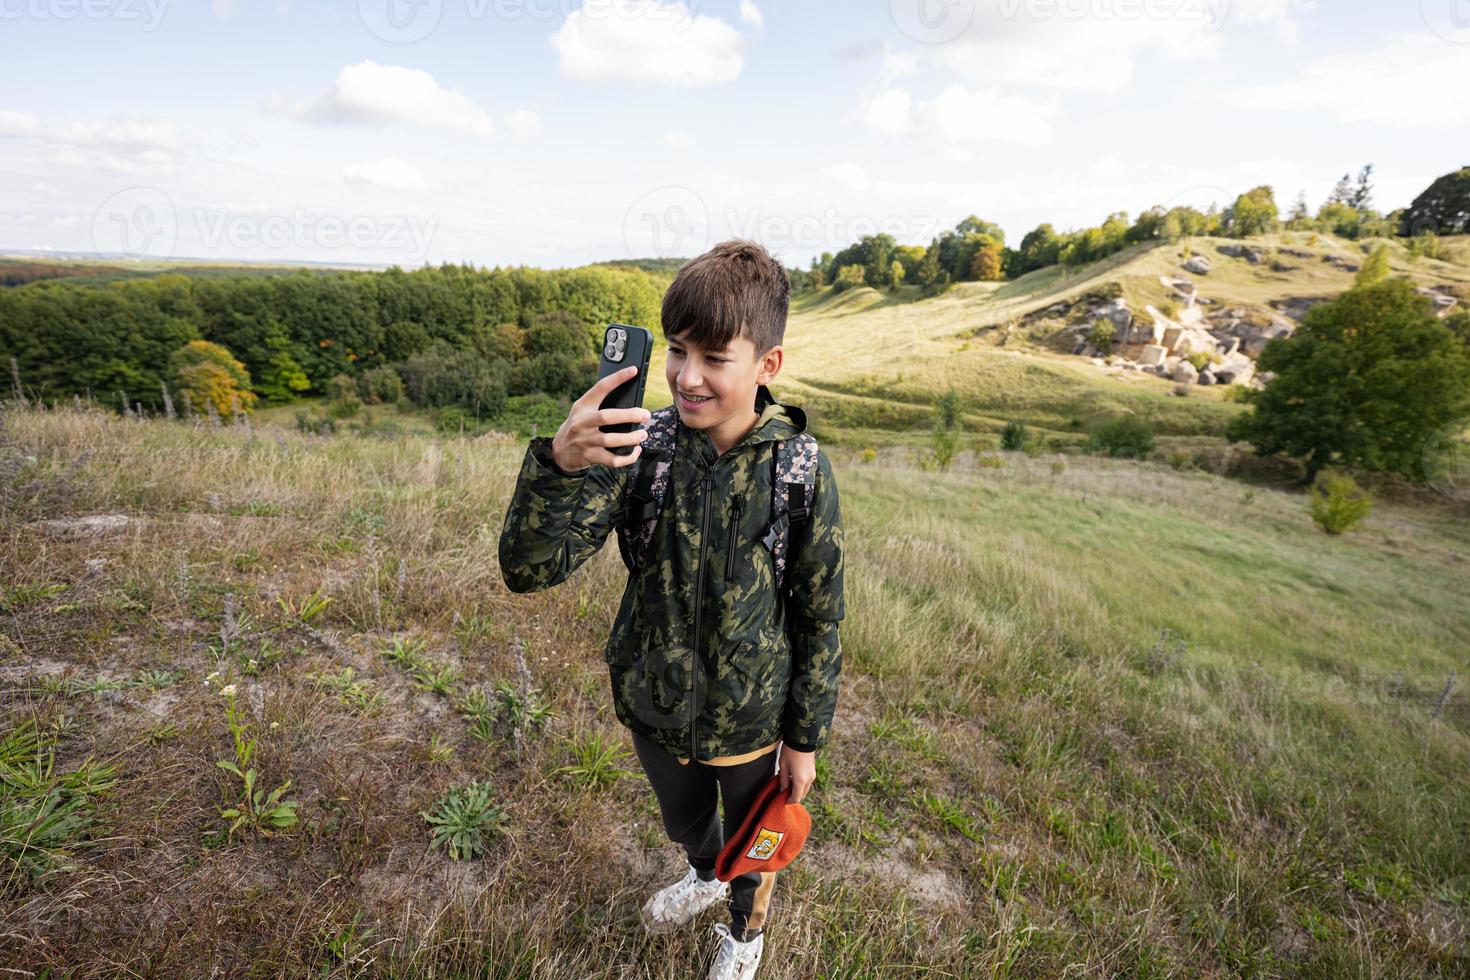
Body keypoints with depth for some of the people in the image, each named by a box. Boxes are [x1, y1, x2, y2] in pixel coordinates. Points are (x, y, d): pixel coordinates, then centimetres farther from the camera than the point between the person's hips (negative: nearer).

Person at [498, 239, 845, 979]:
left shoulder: (801, 472, -23)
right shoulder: (640, 445, -20)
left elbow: (820, 618, -11)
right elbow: (527, 570, -26)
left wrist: (805, 737, -4)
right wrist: (560, 464, -44)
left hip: (751, 719, -2)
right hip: (654, 706, 2)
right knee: (683, 821, 32)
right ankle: (707, 874, 69)